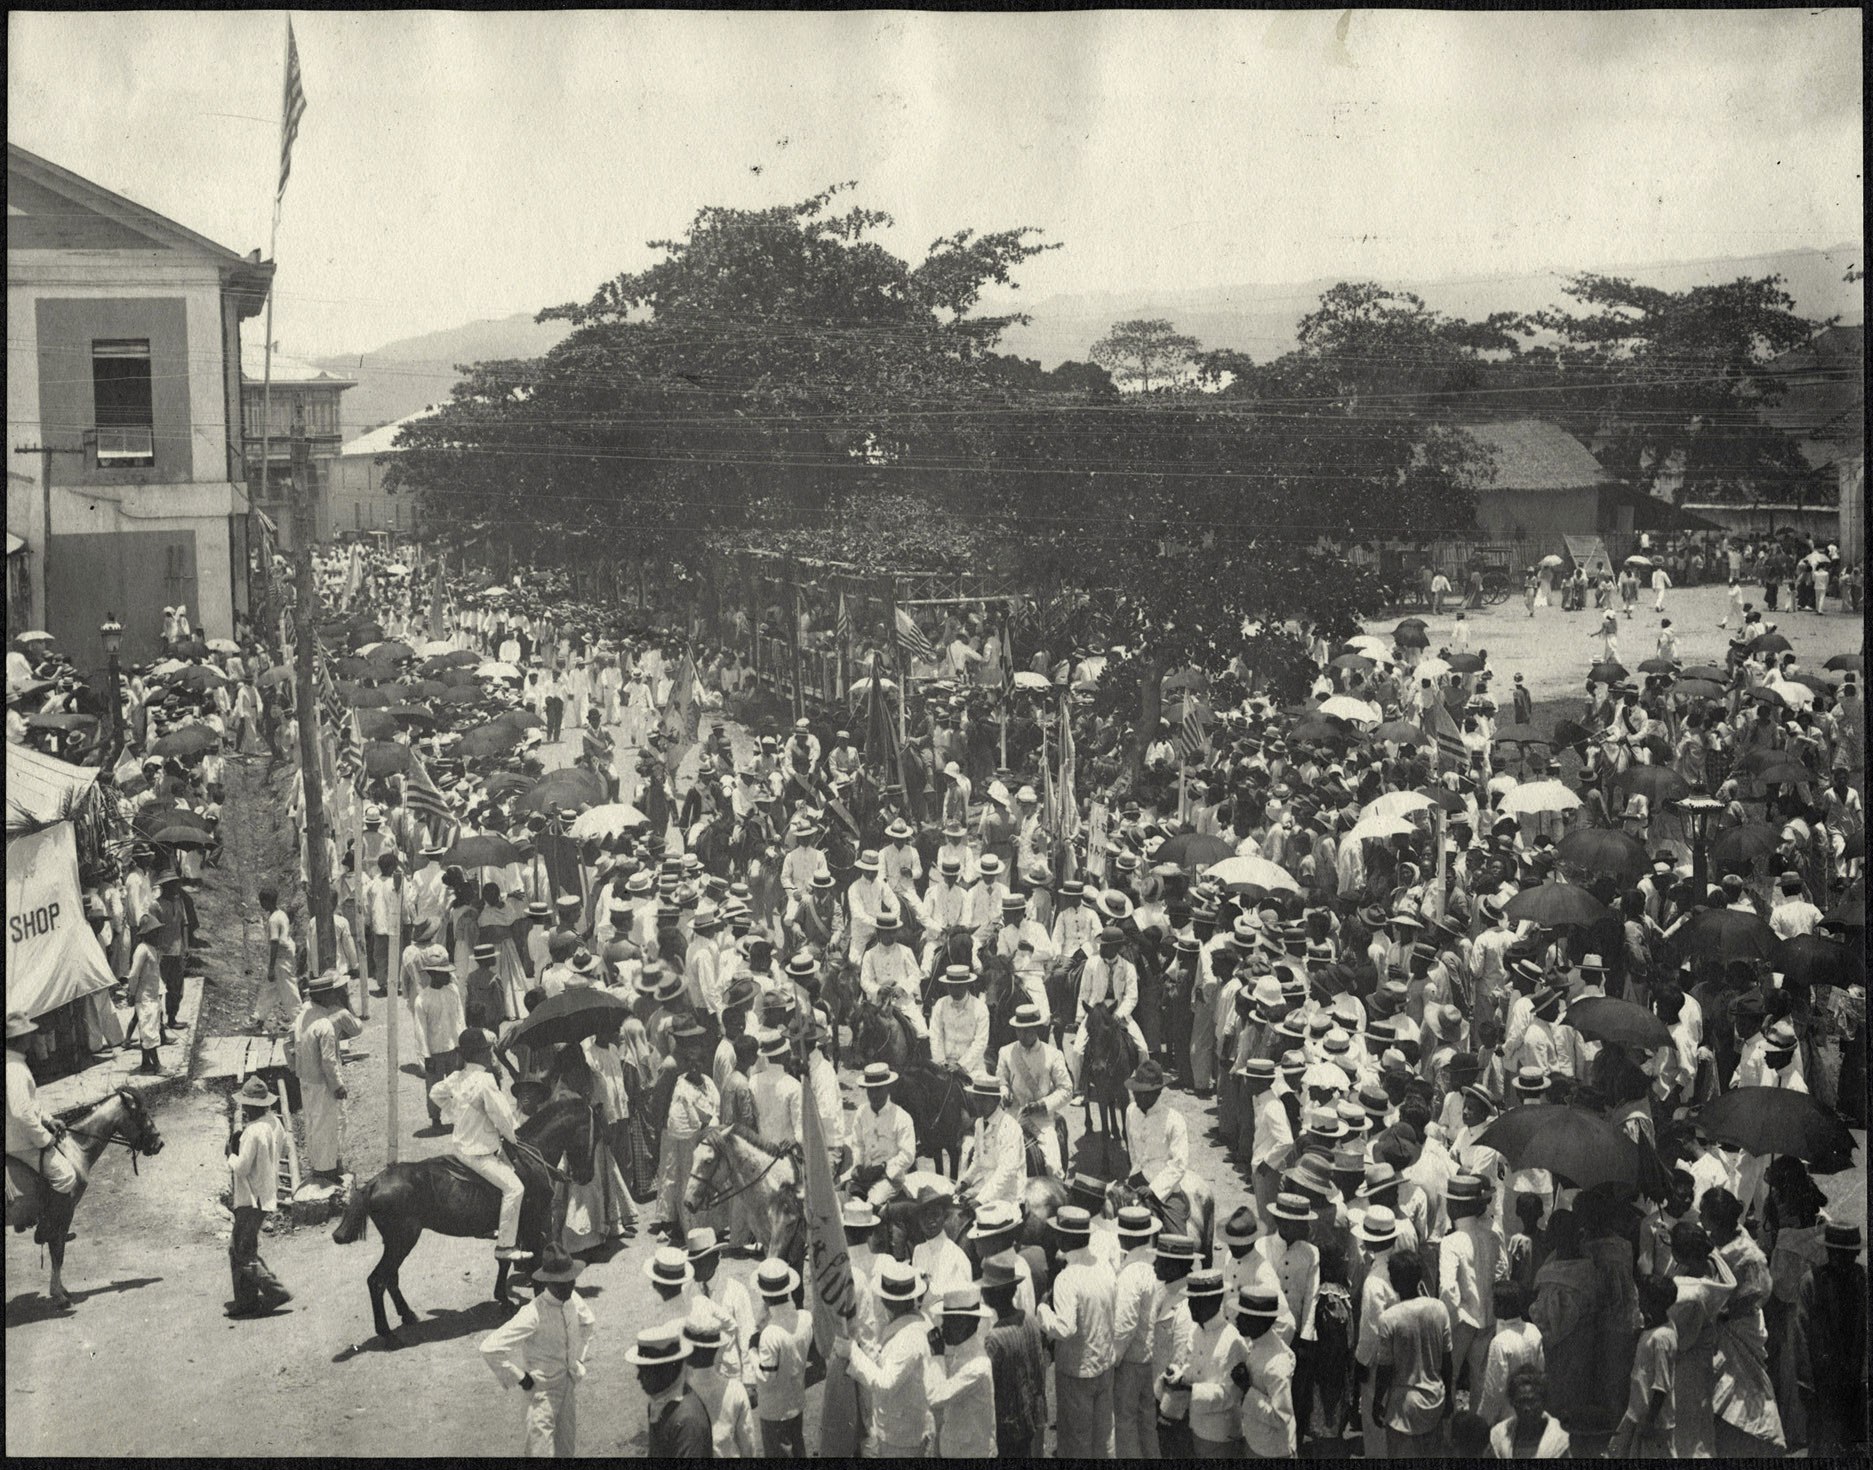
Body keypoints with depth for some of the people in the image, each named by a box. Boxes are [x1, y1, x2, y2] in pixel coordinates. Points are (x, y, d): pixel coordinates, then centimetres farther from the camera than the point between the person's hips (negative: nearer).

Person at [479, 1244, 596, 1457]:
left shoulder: (573, 1300, -7)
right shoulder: (533, 1315, -27)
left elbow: (589, 1323, 18)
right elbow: (490, 1348, -30)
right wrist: (519, 1378, -21)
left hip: (570, 1382, 6)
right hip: (543, 1389, -6)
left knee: (567, 1447, 15)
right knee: (542, 1447, -5)